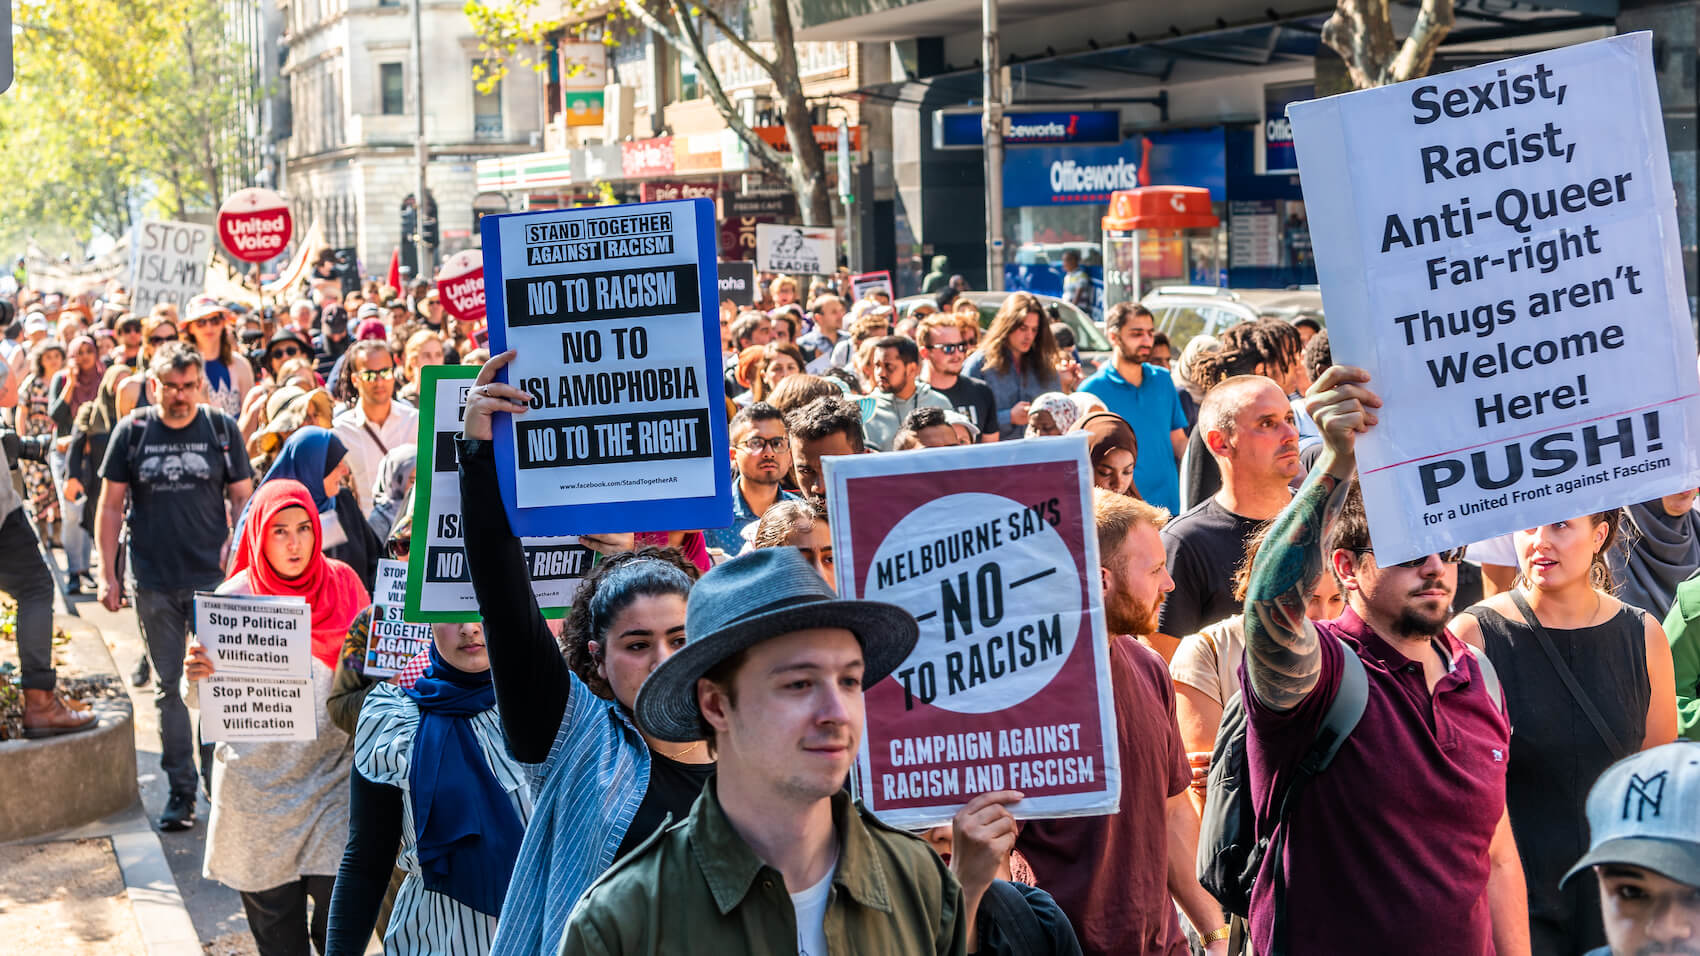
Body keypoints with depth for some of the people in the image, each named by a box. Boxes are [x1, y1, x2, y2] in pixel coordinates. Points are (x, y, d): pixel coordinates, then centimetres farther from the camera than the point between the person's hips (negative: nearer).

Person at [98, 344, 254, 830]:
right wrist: (107, 573, 1)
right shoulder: (131, 431, 2)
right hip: (154, 583, 1)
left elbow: (242, 498, 6)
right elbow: (111, 505, 5)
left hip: (213, 577, -1)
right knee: (169, 685, 7)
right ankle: (181, 790, 14)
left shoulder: (222, 429, 1)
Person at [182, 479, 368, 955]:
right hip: (259, 785, -1)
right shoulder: (235, 597, -4)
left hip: (331, 772, 1)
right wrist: (198, 676, -22)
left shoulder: (341, 583, 1)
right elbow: (205, 701, -1)